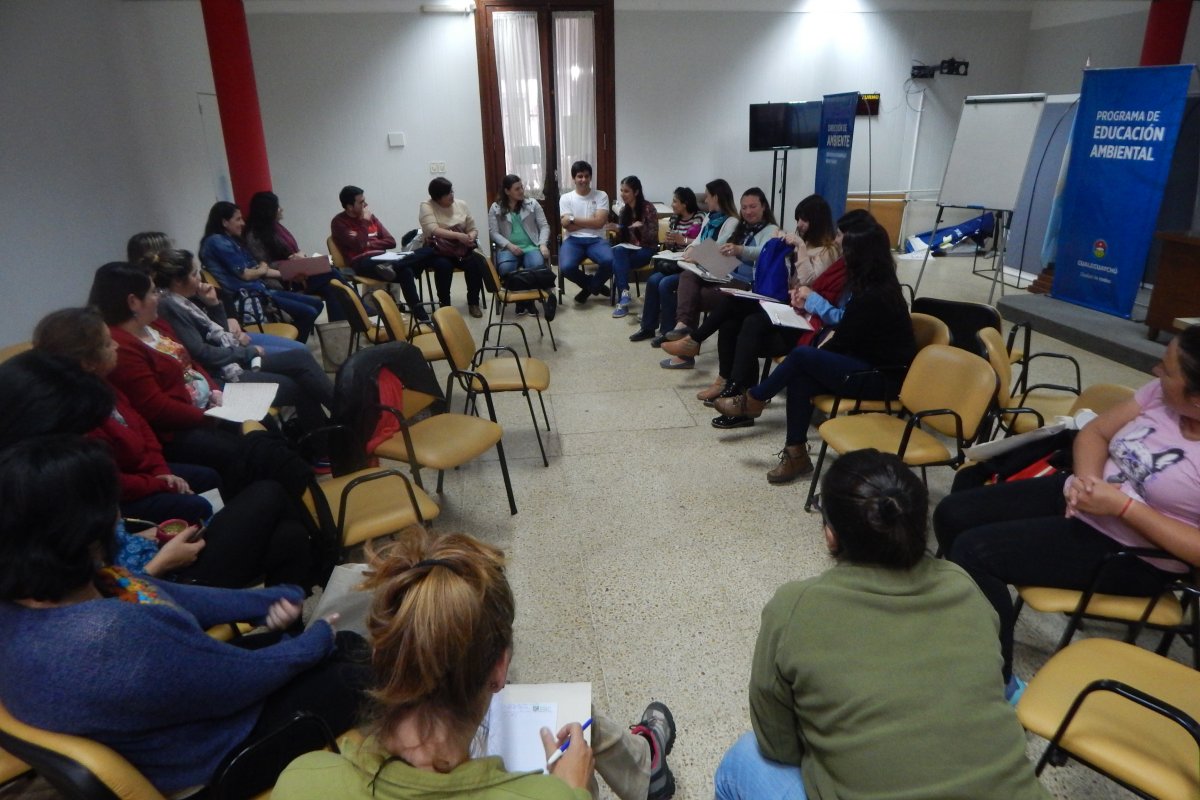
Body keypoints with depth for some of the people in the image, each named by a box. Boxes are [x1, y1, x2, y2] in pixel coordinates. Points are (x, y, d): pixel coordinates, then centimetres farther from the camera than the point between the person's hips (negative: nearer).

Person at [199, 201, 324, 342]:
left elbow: (259, 269, 16)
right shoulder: (217, 242, -11)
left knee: (317, 304, 5)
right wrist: (262, 269, 8)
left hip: (258, 290, 10)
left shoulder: (231, 240, 19)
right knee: (309, 313, -18)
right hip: (247, 297, -10)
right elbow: (245, 274, -13)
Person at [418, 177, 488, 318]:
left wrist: (471, 236, -16)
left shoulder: (461, 205, 7)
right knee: (444, 265, -35)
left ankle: (473, 302, -9)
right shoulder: (426, 206, -6)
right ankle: (444, 305, -16)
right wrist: (458, 235, -32)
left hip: (460, 249, 4)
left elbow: (473, 229, 9)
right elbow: (433, 230, -21)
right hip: (436, 251, -3)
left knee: (475, 263, -26)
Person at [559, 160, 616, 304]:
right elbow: (568, 226, -4)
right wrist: (591, 222, -4)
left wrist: (573, 219, -6)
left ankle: (589, 287, 2)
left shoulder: (601, 195, 6)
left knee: (609, 261, -33)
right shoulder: (565, 198, 8)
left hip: (596, 239, 0)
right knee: (566, 267, -31)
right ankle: (596, 285, 3)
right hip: (573, 240, 0)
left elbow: (599, 222, -7)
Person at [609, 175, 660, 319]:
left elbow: (653, 237, -12)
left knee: (617, 262, -31)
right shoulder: (624, 210, 9)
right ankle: (624, 292, -38)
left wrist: (641, 227, -30)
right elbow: (622, 237, 12)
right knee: (617, 251, -32)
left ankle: (622, 300, -28)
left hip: (647, 249, -5)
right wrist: (616, 230, -10)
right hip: (629, 248, 5)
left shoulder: (648, 208, -9)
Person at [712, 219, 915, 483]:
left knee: (801, 355, -21)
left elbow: (843, 341, -15)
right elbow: (846, 327, 17)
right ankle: (796, 454, -8)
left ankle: (752, 401, 0)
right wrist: (830, 337, 0)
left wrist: (820, 349, 2)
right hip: (871, 363, 9)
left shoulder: (873, 296, -23)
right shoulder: (876, 284, 7)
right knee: (800, 379, -10)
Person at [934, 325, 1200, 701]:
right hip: (1080, 497, 8)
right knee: (953, 515, 0)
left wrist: (1123, 506, -26)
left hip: (1133, 554, -8)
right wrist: (1086, 479, -13)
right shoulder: (1163, 392, -4)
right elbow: (1094, 432, 7)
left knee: (973, 551, -21)